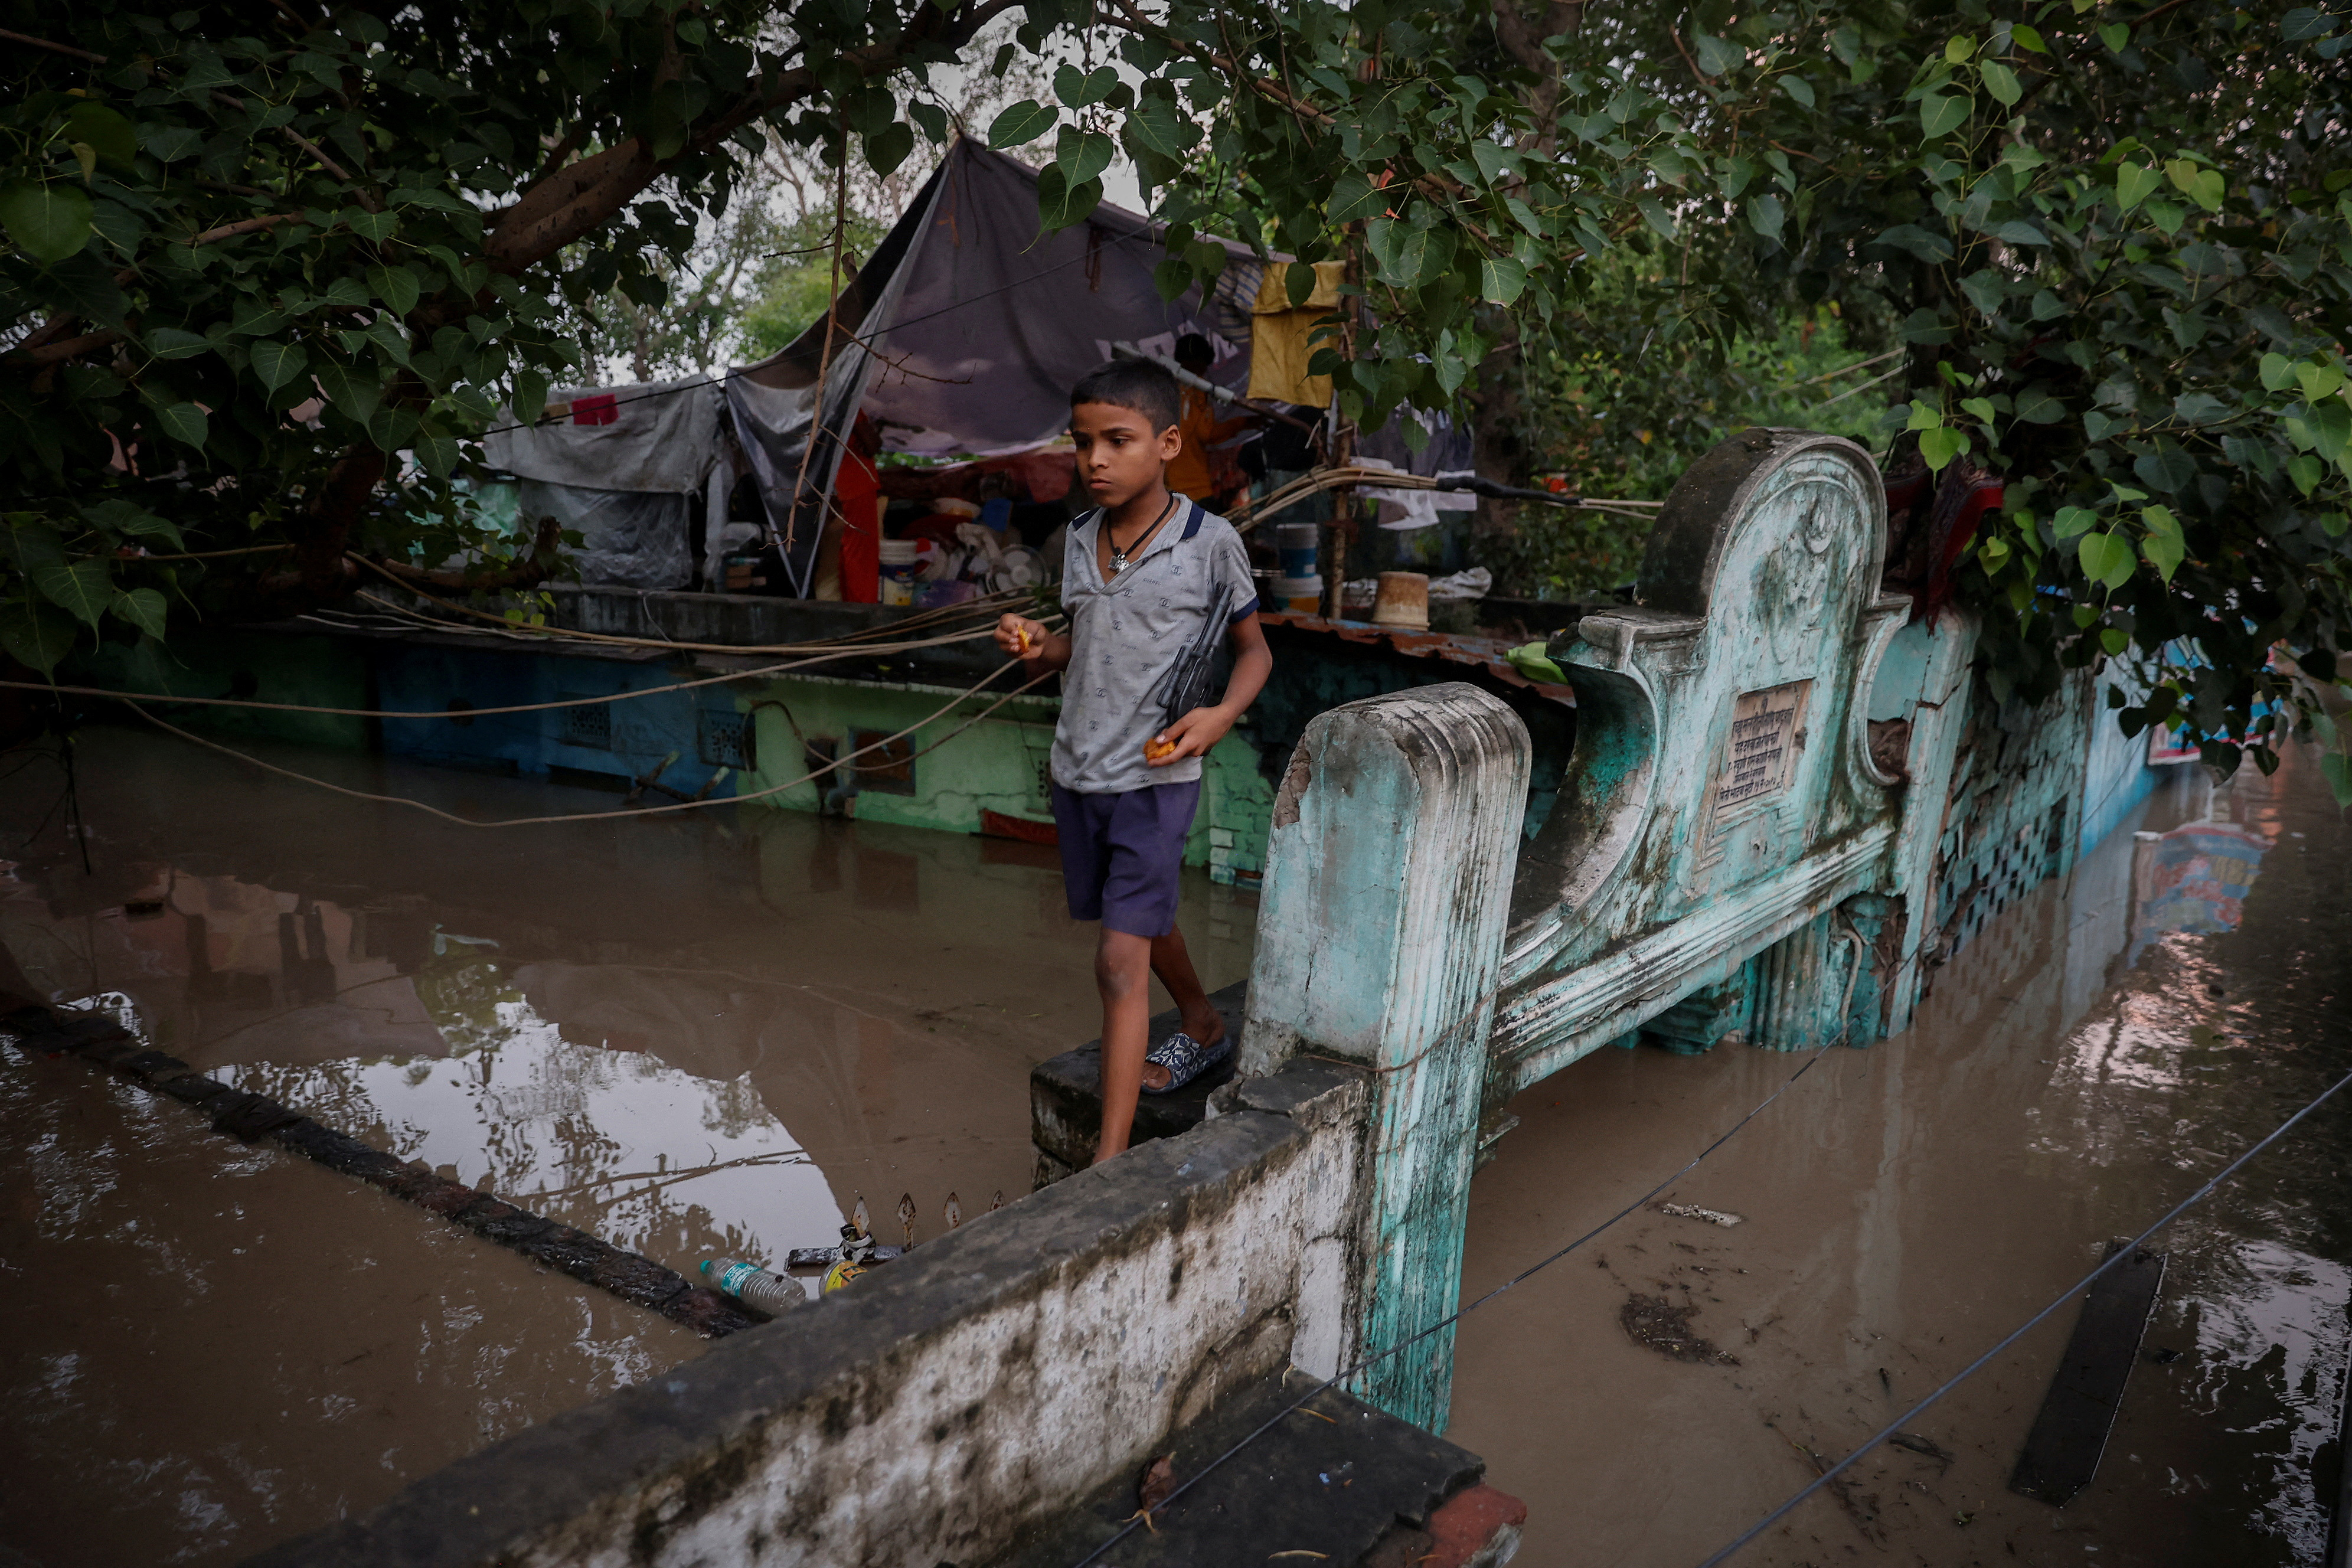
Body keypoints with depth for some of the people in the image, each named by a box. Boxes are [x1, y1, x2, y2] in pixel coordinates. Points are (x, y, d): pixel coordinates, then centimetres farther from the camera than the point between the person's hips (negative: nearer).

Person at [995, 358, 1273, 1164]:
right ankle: (1204, 1028, 51)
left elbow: (1254, 649, -1)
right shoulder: (1080, 538, 4)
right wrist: (1039, 648, -5)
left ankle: (1109, 1156, -7)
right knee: (1148, 922, 24)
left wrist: (1220, 714, -20)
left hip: (1155, 775, -6)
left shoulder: (1211, 542, -12)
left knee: (1121, 961, -11)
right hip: (1077, 768, 6)